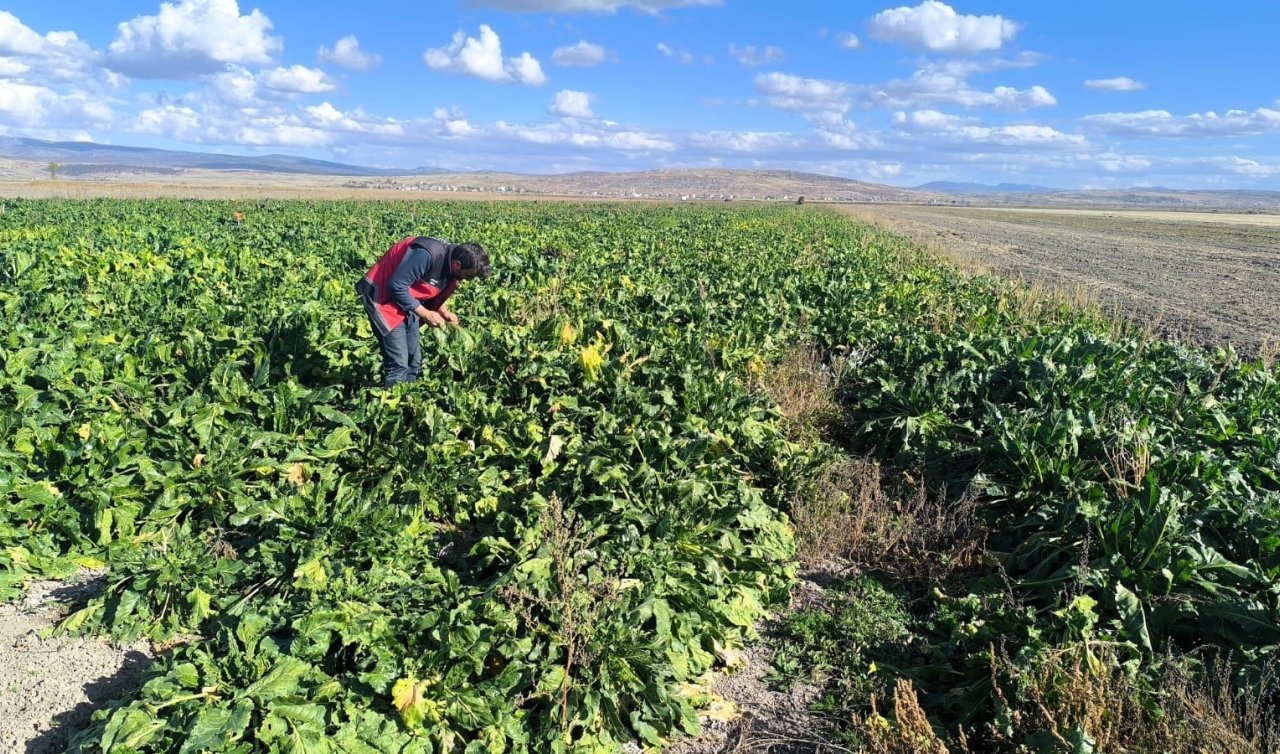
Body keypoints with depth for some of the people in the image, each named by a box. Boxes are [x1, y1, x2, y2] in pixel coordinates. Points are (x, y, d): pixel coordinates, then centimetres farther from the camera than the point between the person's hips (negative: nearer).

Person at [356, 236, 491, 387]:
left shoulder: (451, 263, -5)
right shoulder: (427, 255, -32)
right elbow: (395, 287, -28)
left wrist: (444, 312, -4)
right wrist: (426, 314, -21)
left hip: (407, 300, 9)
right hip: (383, 296, -9)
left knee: (414, 361, 10)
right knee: (398, 364, -12)